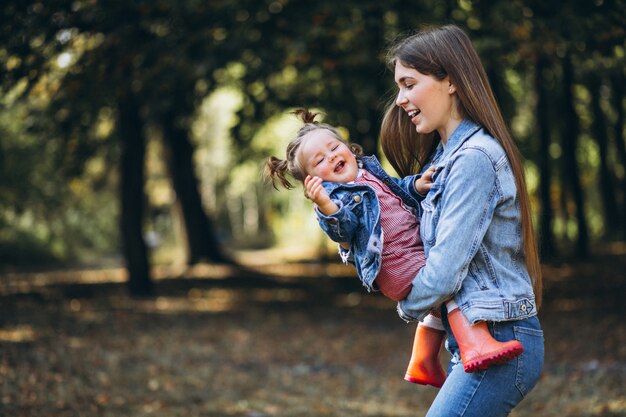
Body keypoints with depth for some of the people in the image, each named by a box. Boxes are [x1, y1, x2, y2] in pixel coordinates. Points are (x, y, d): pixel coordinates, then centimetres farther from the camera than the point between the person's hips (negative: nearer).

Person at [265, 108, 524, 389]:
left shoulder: (371, 170, 15)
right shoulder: (336, 196, -10)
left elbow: (400, 191, 27)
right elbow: (343, 229, -27)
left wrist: (417, 186, 7)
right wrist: (325, 207, -45)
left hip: (417, 249, 10)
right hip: (398, 267, -10)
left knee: (443, 304, 27)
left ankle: (423, 364, 35)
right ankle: (476, 344, -44)